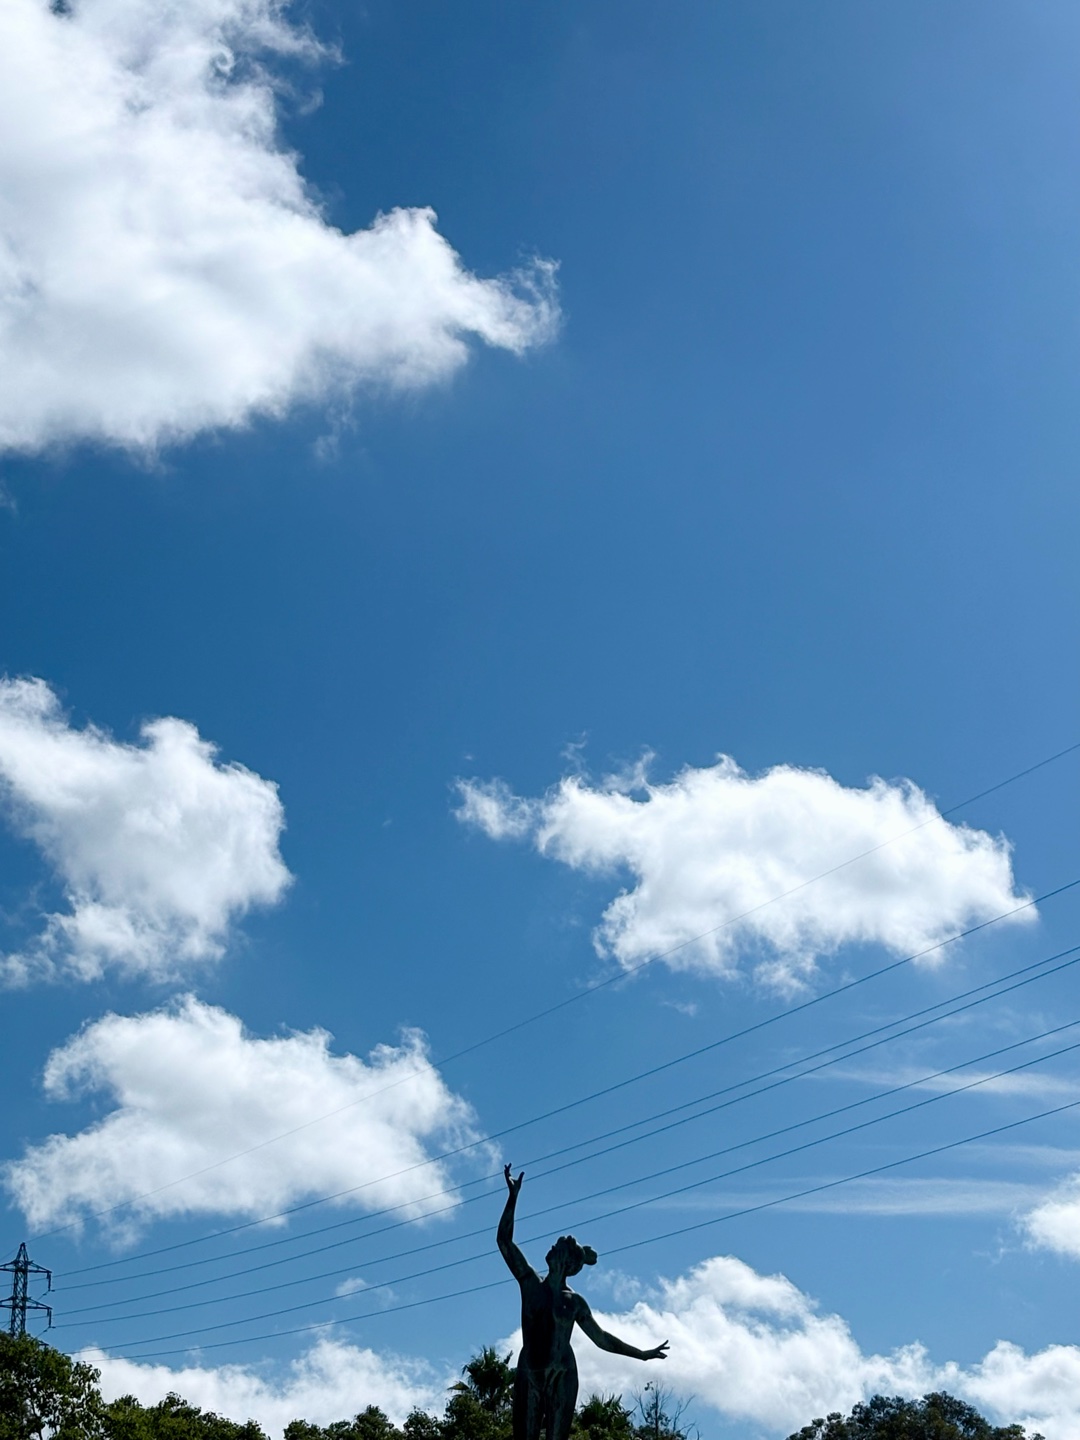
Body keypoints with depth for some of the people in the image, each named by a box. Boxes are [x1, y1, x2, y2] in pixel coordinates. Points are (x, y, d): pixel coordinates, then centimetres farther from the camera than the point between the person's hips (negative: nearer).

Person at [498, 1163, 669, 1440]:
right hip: (529, 1375, 0)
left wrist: (642, 1354, 16)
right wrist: (513, 1197, -7)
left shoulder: (574, 1302, 7)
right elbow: (504, 1240, -1)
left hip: (562, 1376, 0)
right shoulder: (530, 1283, 6)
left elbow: (602, 1338, 16)